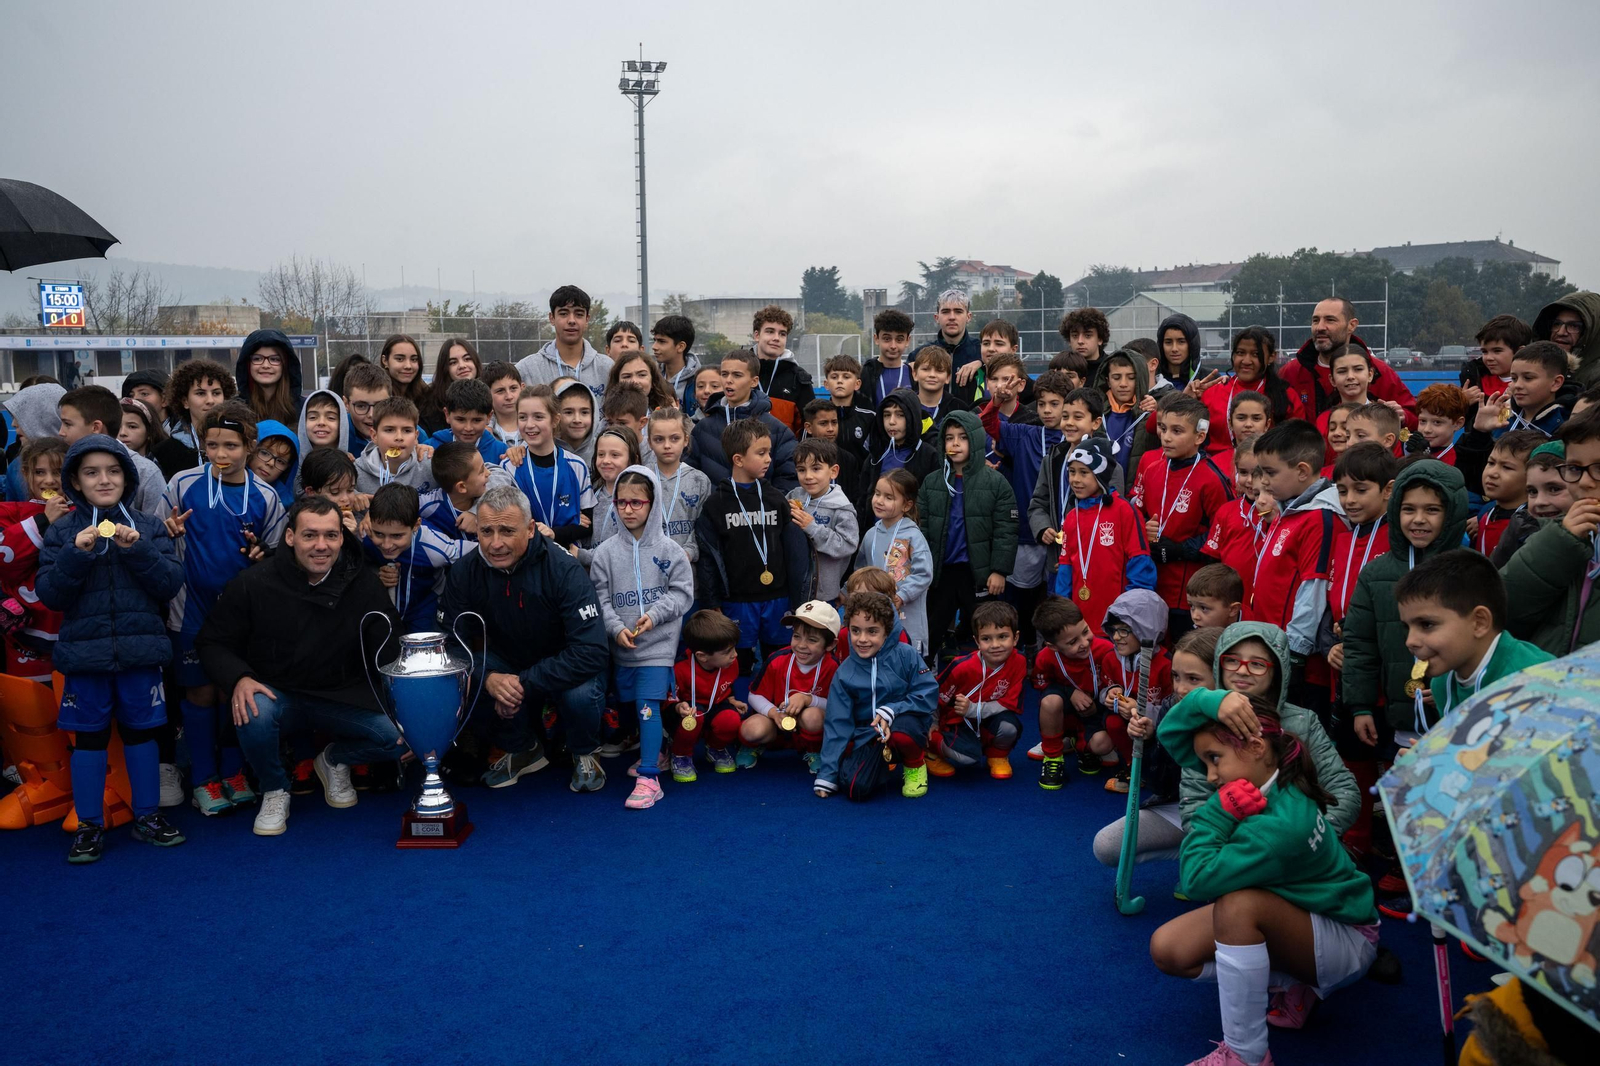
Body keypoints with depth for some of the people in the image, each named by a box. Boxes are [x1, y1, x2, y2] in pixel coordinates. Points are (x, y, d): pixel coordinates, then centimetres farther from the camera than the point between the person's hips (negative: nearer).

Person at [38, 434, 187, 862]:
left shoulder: (148, 527, 4)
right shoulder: (62, 531, 3)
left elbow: (171, 584, -4)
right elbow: (49, 594, -4)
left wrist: (137, 550, -17)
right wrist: (77, 554, -18)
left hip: (141, 650, 0)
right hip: (84, 653, 0)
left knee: (141, 731, 10)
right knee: (89, 736, 7)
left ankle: (147, 816, 22)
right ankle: (89, 826, 18)